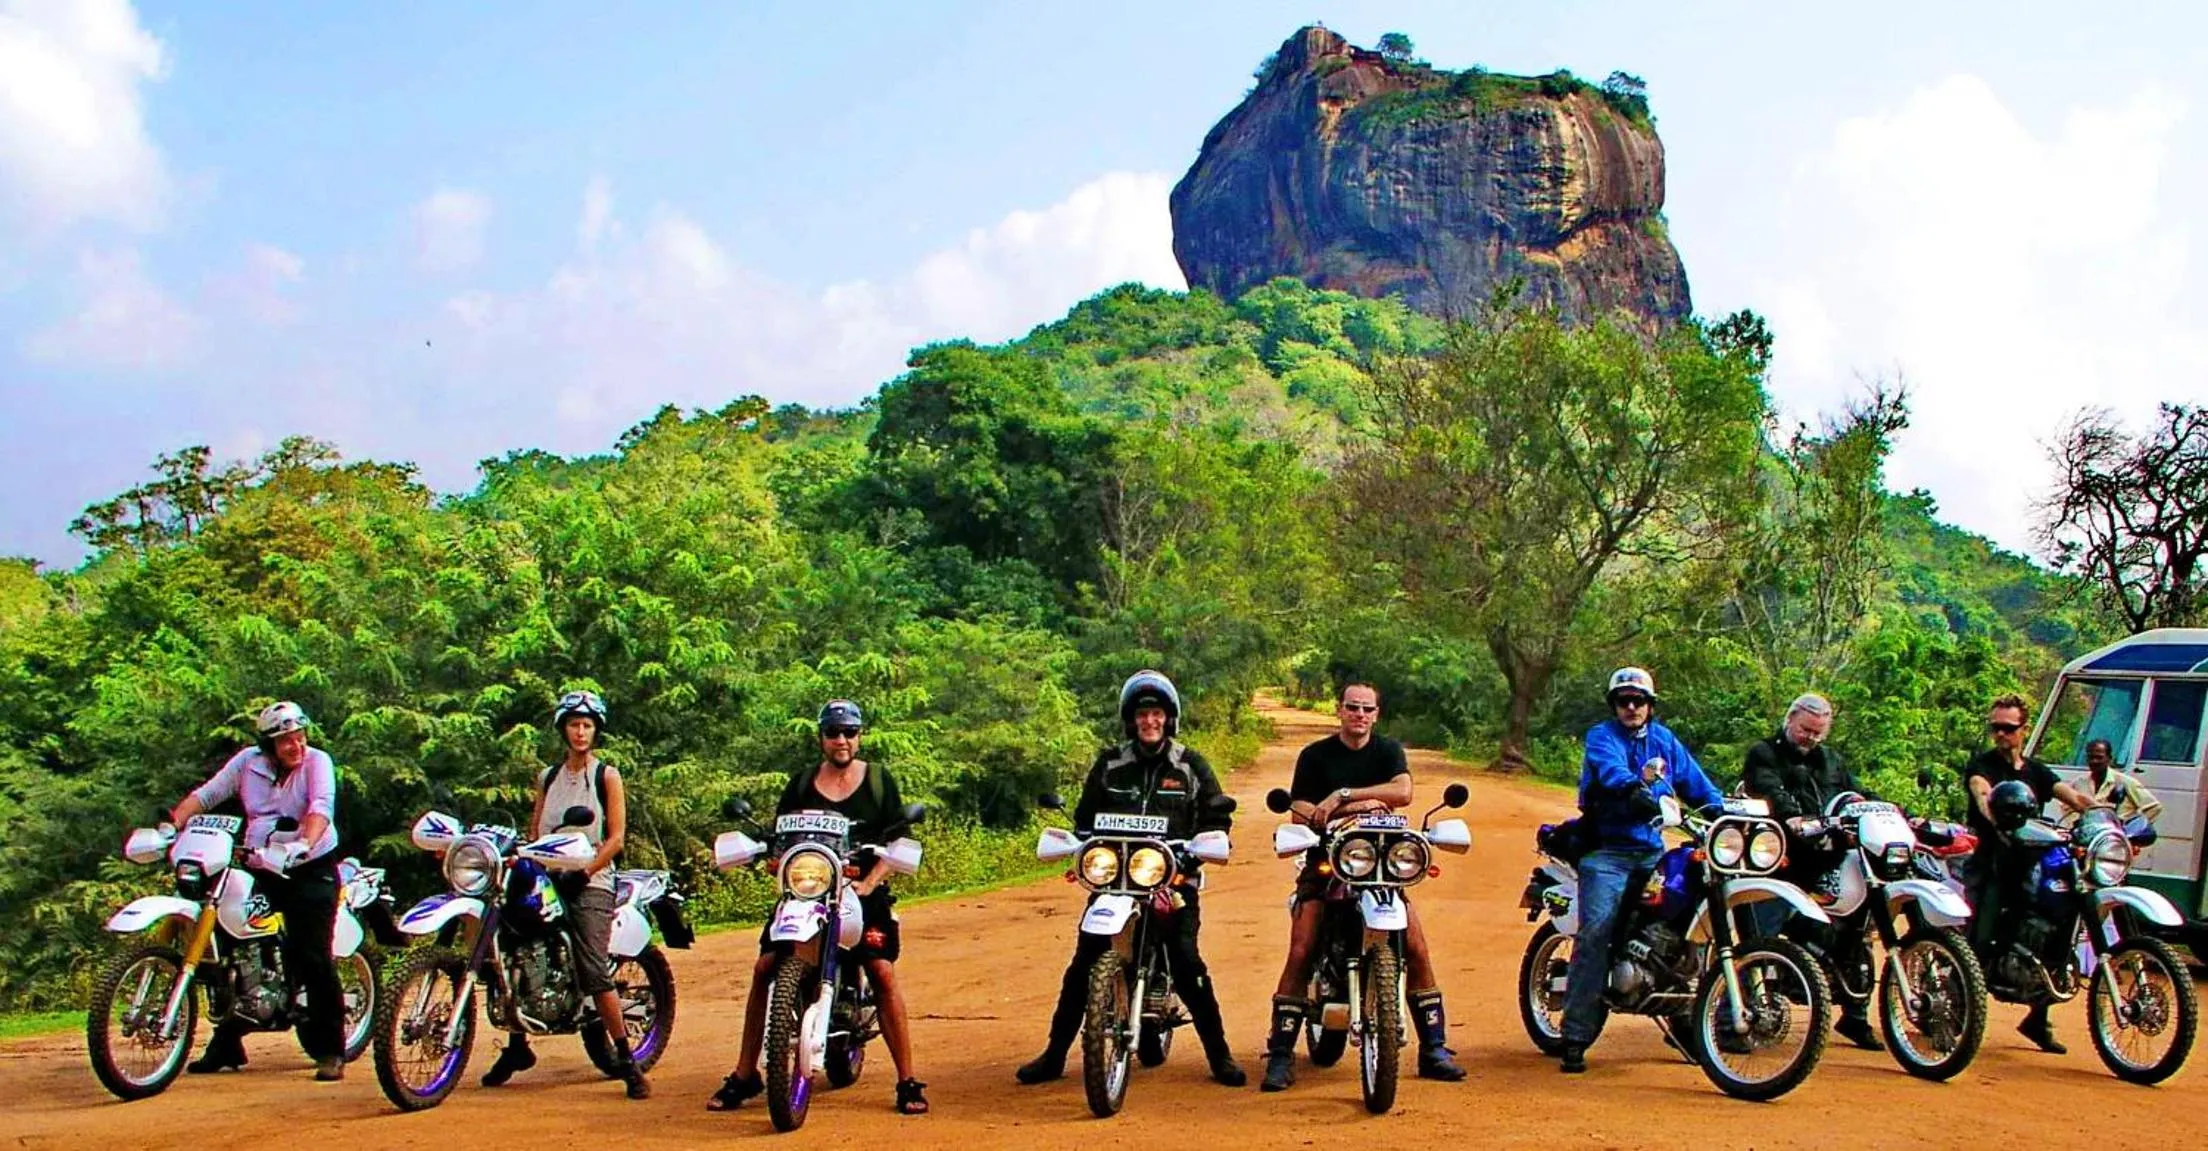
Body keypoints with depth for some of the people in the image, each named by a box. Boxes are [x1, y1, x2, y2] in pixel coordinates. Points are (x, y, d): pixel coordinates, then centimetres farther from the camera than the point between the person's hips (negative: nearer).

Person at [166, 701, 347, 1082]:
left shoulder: (316, 761, -8)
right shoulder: (248, 761, 4)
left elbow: (322, 807, -24)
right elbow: (205, 795, 4)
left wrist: (304, 844, -42)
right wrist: (171, 825, -12)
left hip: (311, 869, -5)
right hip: (260, 870, 5)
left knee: (314, 959, -10)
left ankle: (329, 1051, -2)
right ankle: (226, 1046, 23)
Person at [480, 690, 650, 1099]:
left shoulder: (606, 775, 4)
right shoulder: (548, 777, 18)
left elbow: (616, 836, -3)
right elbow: (535, 828, 17)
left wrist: (584, 872, -14)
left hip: (590, 883, -5)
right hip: (547, 879, 5)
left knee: (594, 974, -17)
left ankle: (627, 1060, -12)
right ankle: (517, 1046, 20)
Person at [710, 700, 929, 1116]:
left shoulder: (879, 780, 7)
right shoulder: (801, 783, 13)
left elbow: (896, 842, 3)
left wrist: (869, 883, -11)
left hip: (863, 893, -2)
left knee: (883, 973, -17)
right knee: (765, 968, -8)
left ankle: (908, 1081, -9)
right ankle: (744, 1075, 5)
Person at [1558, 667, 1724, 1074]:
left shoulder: (1664, 740, 17)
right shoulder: (1601, 736, 0)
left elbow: (1698, 785, 18)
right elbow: (1611, 770, -22)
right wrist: (1635, 786, -42)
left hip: (1653, 850, 5)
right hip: (1608, 852, -5)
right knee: (1596, 934, -16)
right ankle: (1575, 1037, -15)